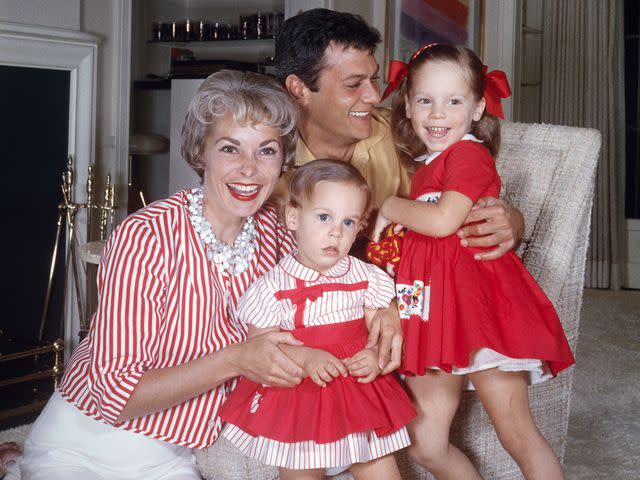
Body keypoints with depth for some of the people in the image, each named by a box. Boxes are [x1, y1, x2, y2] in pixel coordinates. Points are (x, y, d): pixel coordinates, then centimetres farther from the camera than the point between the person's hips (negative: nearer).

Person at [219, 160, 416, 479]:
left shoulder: (366, 278, -1)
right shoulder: (274, 286, -9)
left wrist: (374, 356, -18)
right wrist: (304, 357, -22)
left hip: (359, 393, 2)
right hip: (296, 399, -2)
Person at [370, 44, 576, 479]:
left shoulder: (469, 153, -6)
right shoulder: (427, 165, 20)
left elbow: (444, 220, -19)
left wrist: (390, 207, -5)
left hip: (476, 299, -8)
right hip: (434, 308, 9)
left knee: (516, 432, -5)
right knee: (426, 444, 6)